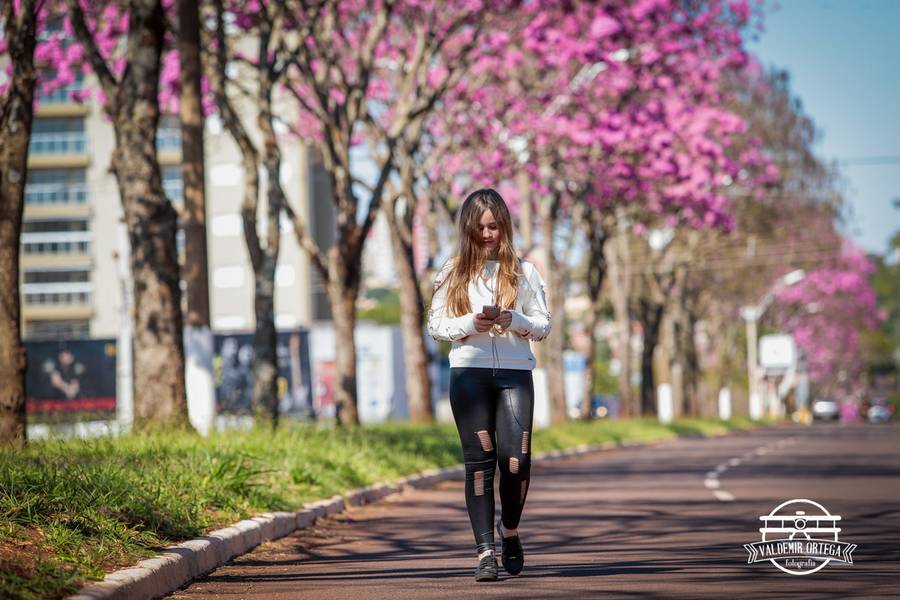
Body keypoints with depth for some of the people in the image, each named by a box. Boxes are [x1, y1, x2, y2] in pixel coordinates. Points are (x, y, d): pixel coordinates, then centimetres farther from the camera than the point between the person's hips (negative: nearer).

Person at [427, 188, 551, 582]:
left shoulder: (523, 272, 9)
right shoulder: (454, 272, 9)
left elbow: (543, 326, 8)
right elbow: (435, 326, 7)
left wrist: (513, 320, -11)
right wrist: (471, 323, -11)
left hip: (515, 374, 0)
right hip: (469, 373, 0)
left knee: (516, 461, -9)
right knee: (480, 460, -5)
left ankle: (510, 530, 19)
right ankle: (485, 551, -3)